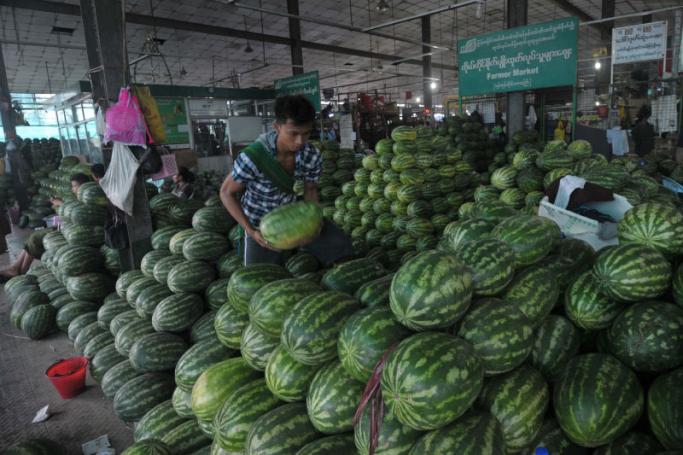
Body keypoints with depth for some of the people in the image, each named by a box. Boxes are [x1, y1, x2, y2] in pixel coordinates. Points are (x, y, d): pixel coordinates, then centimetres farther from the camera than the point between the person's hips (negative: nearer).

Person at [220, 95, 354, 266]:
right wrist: (251, 231, -23)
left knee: (339, 245, -6)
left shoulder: (312, 156, -19)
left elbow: (310, 189, 0)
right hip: (260, 224, -3)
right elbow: (227, 193, -15)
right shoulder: (252, 157, -31)